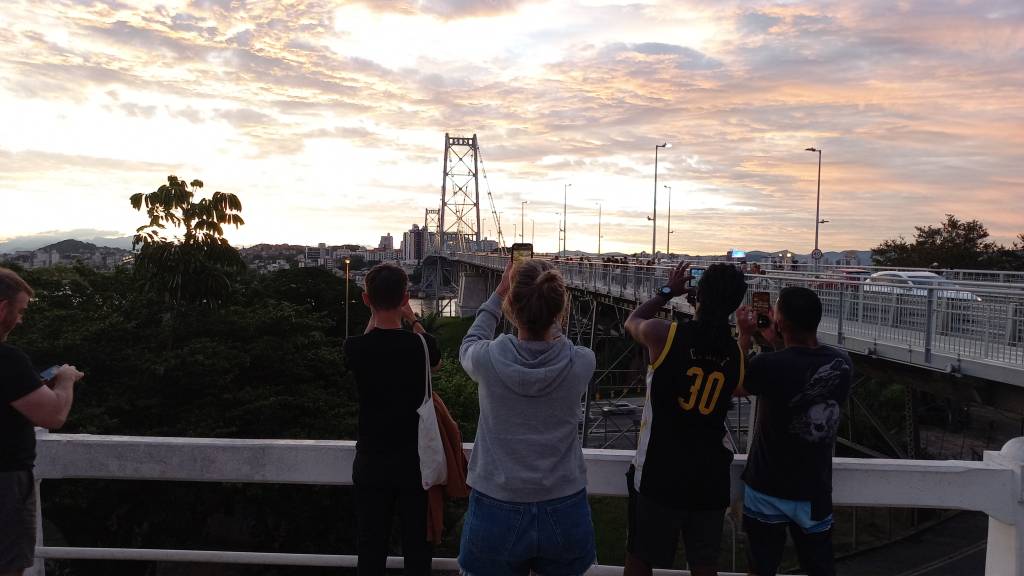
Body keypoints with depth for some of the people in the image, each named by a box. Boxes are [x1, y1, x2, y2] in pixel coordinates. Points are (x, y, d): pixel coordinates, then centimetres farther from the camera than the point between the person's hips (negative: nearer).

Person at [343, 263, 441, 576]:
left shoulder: (354, 348, -12)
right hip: (415, 462, -1)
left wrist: (375, 314, 14)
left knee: (371, 550, 13)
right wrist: (412, 319, 17)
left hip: (371, 464, 1)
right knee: (417, 550, 11)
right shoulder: (421, 344, -13)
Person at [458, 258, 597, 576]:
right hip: (565, 512, 2)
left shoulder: (488, 359, -19)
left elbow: (469, 344, 7)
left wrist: (499, 292, 12)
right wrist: (546, 300, 12)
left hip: (496, 511, -1)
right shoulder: (582, 363, -15)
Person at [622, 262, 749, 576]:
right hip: (710, 479, 3)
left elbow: (632, 321, 8)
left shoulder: (664, 334, -14)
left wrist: (667, 292, 19)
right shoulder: (738, 354, -3)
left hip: (659, 474, -3)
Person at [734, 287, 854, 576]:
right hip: (815, 490, 4)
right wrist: (779, 342, 15)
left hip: (768, 489, -3)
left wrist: (745, 336, 7)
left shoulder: (768, 365, -24)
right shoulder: (841, 363, -10)